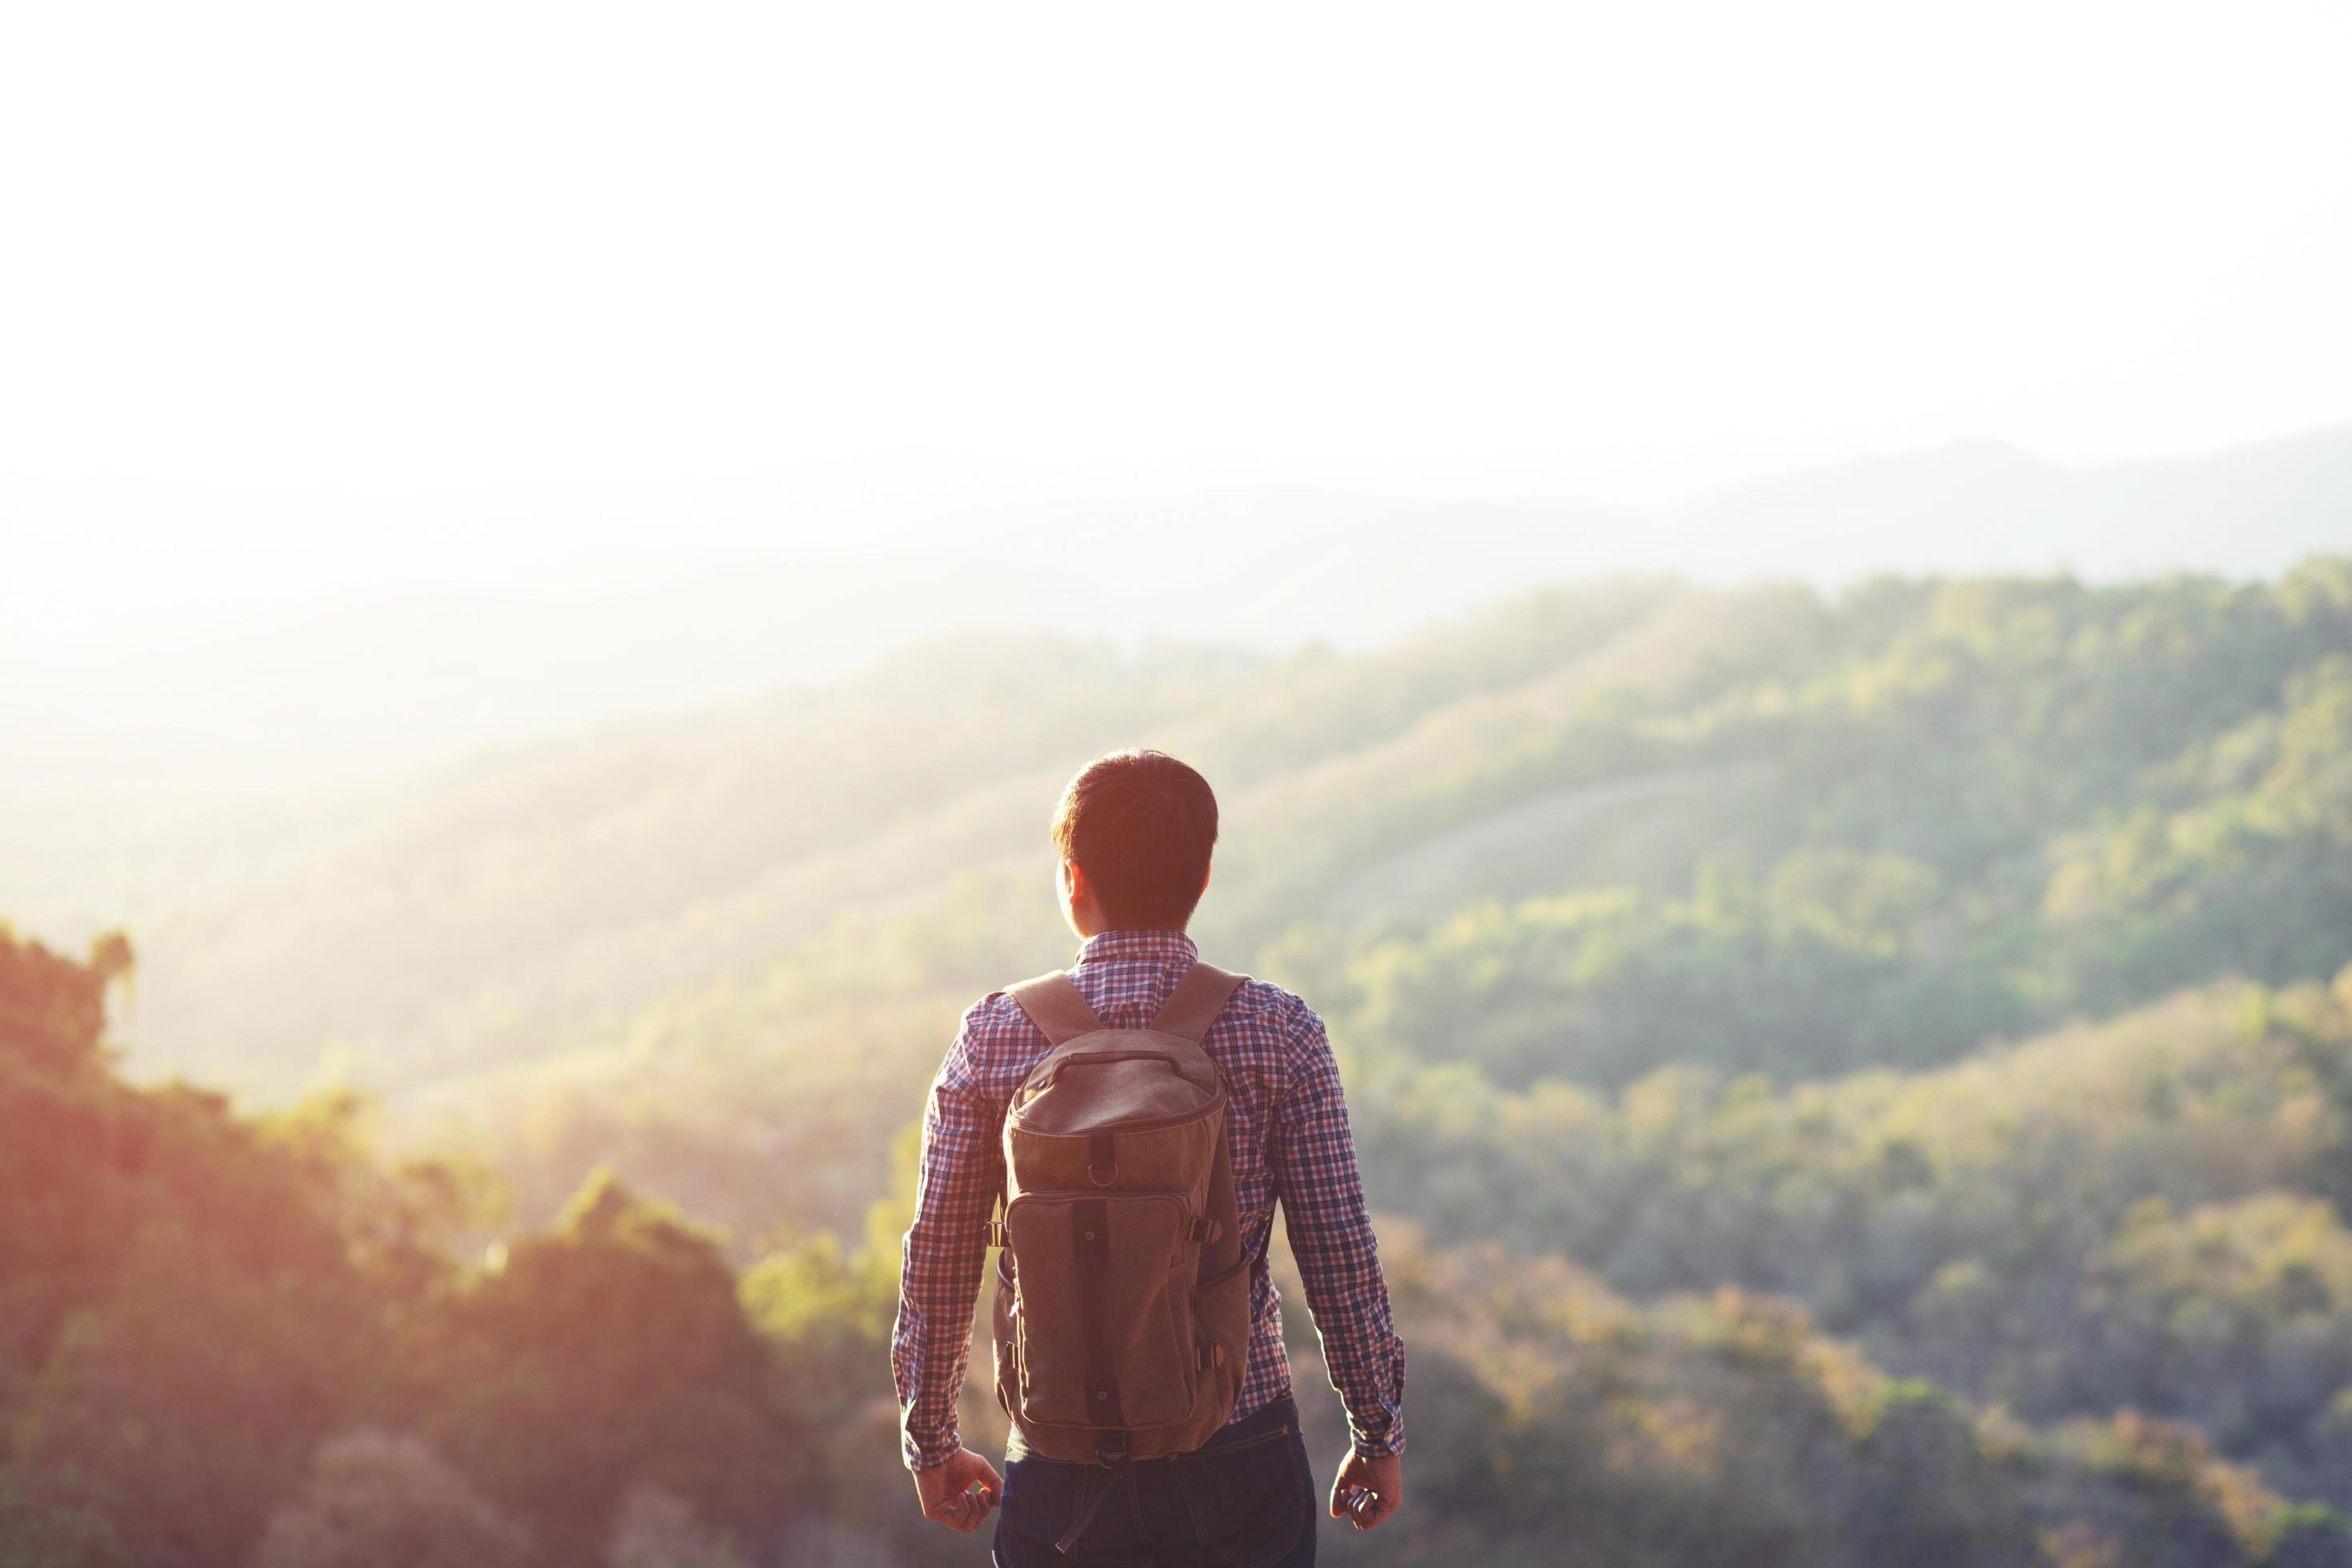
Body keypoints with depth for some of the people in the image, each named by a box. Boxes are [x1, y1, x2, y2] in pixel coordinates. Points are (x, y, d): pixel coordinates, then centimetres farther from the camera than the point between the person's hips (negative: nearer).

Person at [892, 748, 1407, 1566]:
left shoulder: (995, 1036, -4)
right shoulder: (1279, 1035, -7)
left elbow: (937, 1259, 1)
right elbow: (1340, 1259, -6)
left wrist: (930, 1442, 14)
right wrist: (1379, 1436, 7)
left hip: (1060, 1478, 1)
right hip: (1240, 1460, -1)